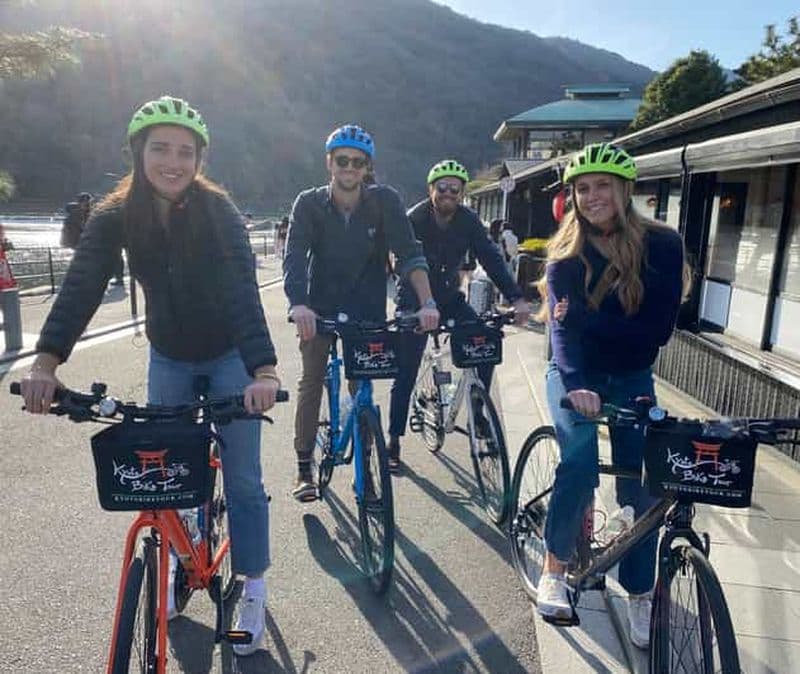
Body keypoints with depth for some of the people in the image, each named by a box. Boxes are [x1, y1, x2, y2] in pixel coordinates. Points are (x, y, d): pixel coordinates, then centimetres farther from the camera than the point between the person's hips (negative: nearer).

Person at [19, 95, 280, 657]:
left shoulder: (218, 211, -22)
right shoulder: (115, 217, -12)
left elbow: (243, 289, -34)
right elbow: (81, 288, -21)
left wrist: (263, 370, -47)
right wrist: (46, 360, -37)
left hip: (230, 356, -3)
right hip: (169, 358, 3)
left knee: (242, 478, 0)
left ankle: (254, 591, 16)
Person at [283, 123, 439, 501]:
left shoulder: (384, 201, -11)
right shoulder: (309, 203, -10)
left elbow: (408, 253, -18)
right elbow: (294, 258, -22)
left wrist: (427, 302, -33)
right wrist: (298, 304, -40)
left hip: (367, 308, 0)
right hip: (320, 307, 0)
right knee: (311, 381, -3)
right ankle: (304, 468, 10)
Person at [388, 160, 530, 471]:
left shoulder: (469, 220, -8)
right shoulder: (414, 219, -19)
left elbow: (491, 258, -14)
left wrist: (516, 299, -26)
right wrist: (417, 310, -44)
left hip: (450, 299, 4)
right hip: (415, 301, -4)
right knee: (406, 373, -5)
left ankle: (478, 413, 3)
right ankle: (394, 442, 6)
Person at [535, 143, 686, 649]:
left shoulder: (662, 245, -11)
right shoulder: (566, 251, -10)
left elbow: (657, 330, -17)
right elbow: (562, 325, -23)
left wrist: (582, 319, -27)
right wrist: (574, 384, -41)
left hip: (631, 378, 1)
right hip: (575, 375, -1)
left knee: (639, 485, -5)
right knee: (580, 463, -23)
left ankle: (640, 596, 15)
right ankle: (555, 569, -3)